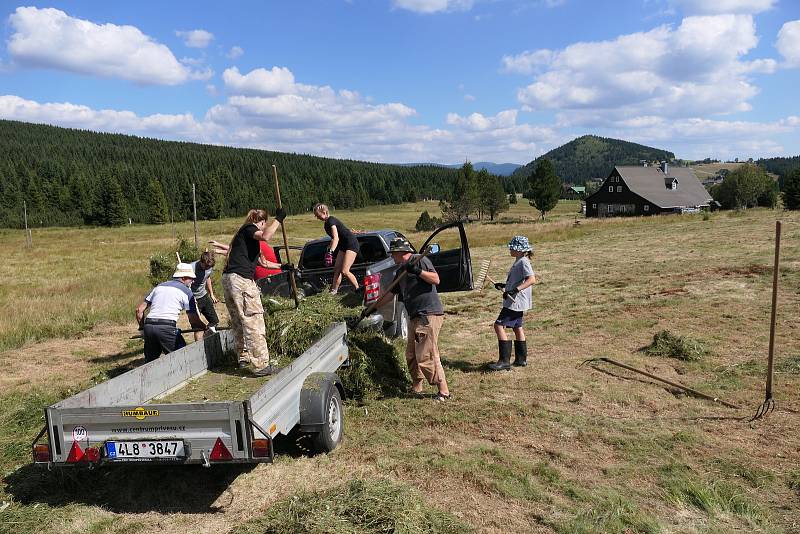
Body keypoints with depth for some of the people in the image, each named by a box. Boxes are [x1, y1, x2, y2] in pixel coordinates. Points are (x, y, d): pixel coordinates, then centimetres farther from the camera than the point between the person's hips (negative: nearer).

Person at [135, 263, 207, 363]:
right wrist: (206, 328, 20)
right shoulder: (186, 291, 7)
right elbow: (194, 320, 4)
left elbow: (139, 309, 21)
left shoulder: (159, 286, 23)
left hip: (149, 326, 6)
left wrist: (142, 328, 30)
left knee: (150, 361, 17)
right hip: (167, 328, -6)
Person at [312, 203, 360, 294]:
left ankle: (358, 290, -7)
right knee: (337, 270, 5)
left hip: (351, 245, -10)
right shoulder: (327, 223, 12)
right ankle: (333, 292, 7)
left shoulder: (331, 221, -18)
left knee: (344, 271, -16)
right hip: (343, 245, 10)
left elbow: (336, 238, -30)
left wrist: (330, 252, -38)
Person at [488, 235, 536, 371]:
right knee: (517, 328, 17)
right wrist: (503, 286, 17)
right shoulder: (518, 262, 15)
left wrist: (515, 290, -35)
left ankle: (504, 361, -12)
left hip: (516, 302, -11)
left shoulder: (523, 262, -16)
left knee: (499, 326, -13)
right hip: (516, 302, 11)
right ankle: (521, 359, 26)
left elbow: (532, 279, -29)